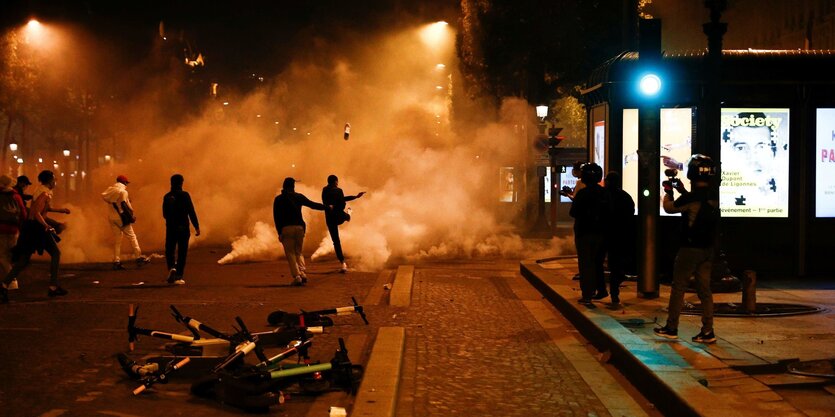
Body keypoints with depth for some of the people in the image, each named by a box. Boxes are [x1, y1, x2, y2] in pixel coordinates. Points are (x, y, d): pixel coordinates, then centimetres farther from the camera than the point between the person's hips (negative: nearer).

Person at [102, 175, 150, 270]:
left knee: (117, 239, 9)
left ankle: (116, 261, 5)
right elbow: (123, 205, -17)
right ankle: (139, 258, -3)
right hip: (121, 217, -7)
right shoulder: (122, 191, -9)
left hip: (111, 218, 7)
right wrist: (131, 216, -13)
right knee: (132, 237, 0)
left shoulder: (110, 189, 13)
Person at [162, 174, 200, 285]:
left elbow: (165, 214, 10)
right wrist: (196, 226, -7)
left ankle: (172, 268, -13)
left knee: (169, 251, 14)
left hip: (171, 228, 2)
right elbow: (191, 212, -11)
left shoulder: (167, 197, 2)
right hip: (183, 228, -2)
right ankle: (178, 277, 3)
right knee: (182, 253, 4)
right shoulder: (185, 195, -8)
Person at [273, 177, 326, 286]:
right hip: (299, 227, 2)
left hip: (286, 228, -2)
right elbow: (312, 204, 12)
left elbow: (276, 217, -1)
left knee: (290, 254, 2)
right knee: (298, 252, 14)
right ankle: (302, 273, -7)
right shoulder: (299, 197, 8)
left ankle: (297, 276, -12)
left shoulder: (278, 199, 4)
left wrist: (279, 232, 0)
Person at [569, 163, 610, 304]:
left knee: (585, 263, 1)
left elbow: (573, 213, -14)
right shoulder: (604, 193, -1)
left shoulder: (582, 193, -16)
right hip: (600, 233, 5)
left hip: (584, 233, -5)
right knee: (597, 262, 18)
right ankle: (601, 290, 23)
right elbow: (608, 213, 5)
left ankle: (587, 294, 0)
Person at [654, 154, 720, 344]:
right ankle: (707, 331, 8)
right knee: (704, 289, 9)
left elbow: (669, 207, -4)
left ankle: (671, 328, 10)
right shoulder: (714, 195, 3)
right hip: (707, 249, 6)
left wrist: (668, 191, 14)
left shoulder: (692, 197, -19)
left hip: (690, 248, -6)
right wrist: (682, 191, 28)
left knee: (678, 287, 4)